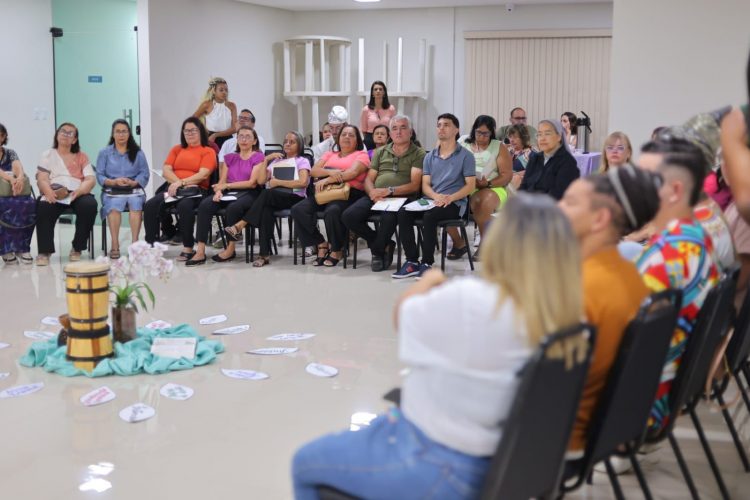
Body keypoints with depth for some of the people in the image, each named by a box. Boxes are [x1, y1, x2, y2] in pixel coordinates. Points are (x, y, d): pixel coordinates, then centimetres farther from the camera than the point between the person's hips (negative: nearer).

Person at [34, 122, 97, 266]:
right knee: (43, 207, -34)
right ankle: (44, 252, -28)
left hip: (77, 194, 1)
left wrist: (78, 191, -18)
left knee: (89, 205, -32)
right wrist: (49, 192, -22)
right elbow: (41, 179, 2)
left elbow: (91, 179, 4)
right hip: (54, 194, -1)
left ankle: (77, 249, -17)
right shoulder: (48, 155, 15)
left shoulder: (82, 157, 17)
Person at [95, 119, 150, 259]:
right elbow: (99, 176, 4)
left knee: (136, 204, -34)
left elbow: (145, 174, 4)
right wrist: (114, 182, -15)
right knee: (114, 206, -34)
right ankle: (115, 245, -31)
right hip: (112, 190, 0)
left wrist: (133, 182, -15)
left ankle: (135, 243, -33)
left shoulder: (138, 153, 14)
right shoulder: (104, 153, 13)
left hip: (134, 189, 0)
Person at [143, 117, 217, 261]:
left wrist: (182, 183, -16)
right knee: (150, 205, -24)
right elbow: (166, 171, 12)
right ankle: (150, 244, -22)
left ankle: (188, 249, -30)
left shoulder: (208, 151, 11)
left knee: (184, 206, -38)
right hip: (173, 188, 4)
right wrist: (177, 183, -8)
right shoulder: (177, 149, 25)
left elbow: (203, 175, -5)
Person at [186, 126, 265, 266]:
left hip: (249, 193, -4)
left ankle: (231, 249, -21)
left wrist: (227, 185, -7)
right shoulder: (230, 158, 22)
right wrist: (218, 191, -12)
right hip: (229, 192, 4)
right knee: (205, 204, -25)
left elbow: (252, 183, -6)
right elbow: (221, 181, 11)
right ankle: (200, 251, -30)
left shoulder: (259, 157, 6)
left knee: (233, 207, -38)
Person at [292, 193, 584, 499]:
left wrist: (427, 283, 11)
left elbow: (404, 315, -8)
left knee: (304, 463, 15)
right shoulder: (559, 317, -11)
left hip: (435, 466, -7)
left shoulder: (468, 301, -30)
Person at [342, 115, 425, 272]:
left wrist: (389, 191, -17)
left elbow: (415, 185, -3)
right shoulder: (380, 152, 24)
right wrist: (372, 192, -7)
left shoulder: (418, 153, 8)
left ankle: (378, 250, -9)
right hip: (375, 197, 5)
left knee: (388, 217, -39)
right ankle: (384, 246, -2)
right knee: (348, 216, -21)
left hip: (401, 198, -5)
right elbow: (368, 179, 18)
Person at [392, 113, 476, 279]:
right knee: (403, 213, -22)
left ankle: (427, 263, -27)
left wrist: (450, 198, -19)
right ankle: (412, 261, -22)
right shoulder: (430, 157, 17)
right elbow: (425, 185, 10)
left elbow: (470, 186, -2)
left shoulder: (465, 156, 4)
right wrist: (436, 196, -13)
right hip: (432, 200, 5)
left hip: (455, 203, -5)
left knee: (429, 216, -35)